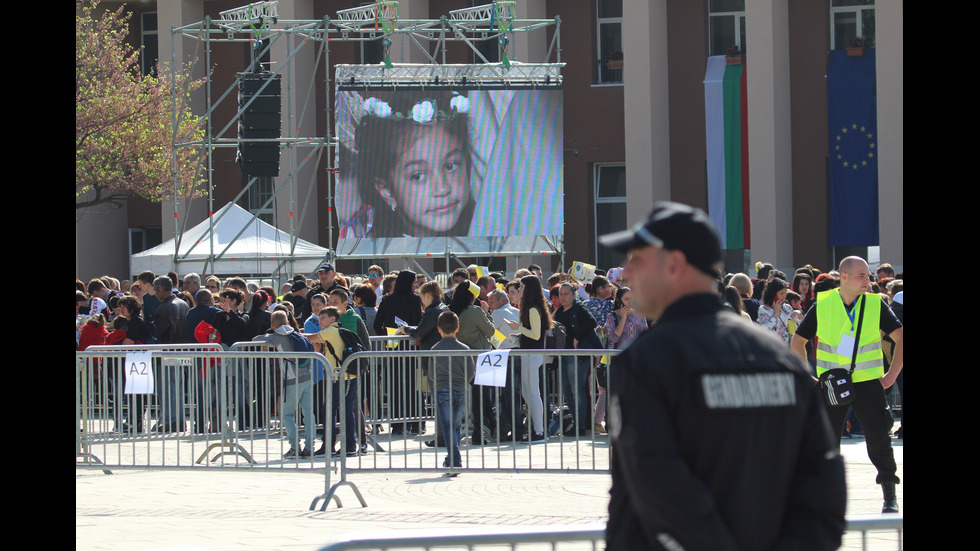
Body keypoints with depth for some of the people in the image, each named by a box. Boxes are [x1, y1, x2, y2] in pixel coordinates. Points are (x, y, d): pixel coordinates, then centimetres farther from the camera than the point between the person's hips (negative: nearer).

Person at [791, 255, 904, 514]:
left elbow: (900, 337, 4)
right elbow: (798, 341, 8)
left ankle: (889, 495, 8)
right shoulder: (822, 305, -1)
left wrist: (892, 374, -3)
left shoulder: (876, 304, -1)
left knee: (879, 439, -3)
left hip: (868, 382, 0)